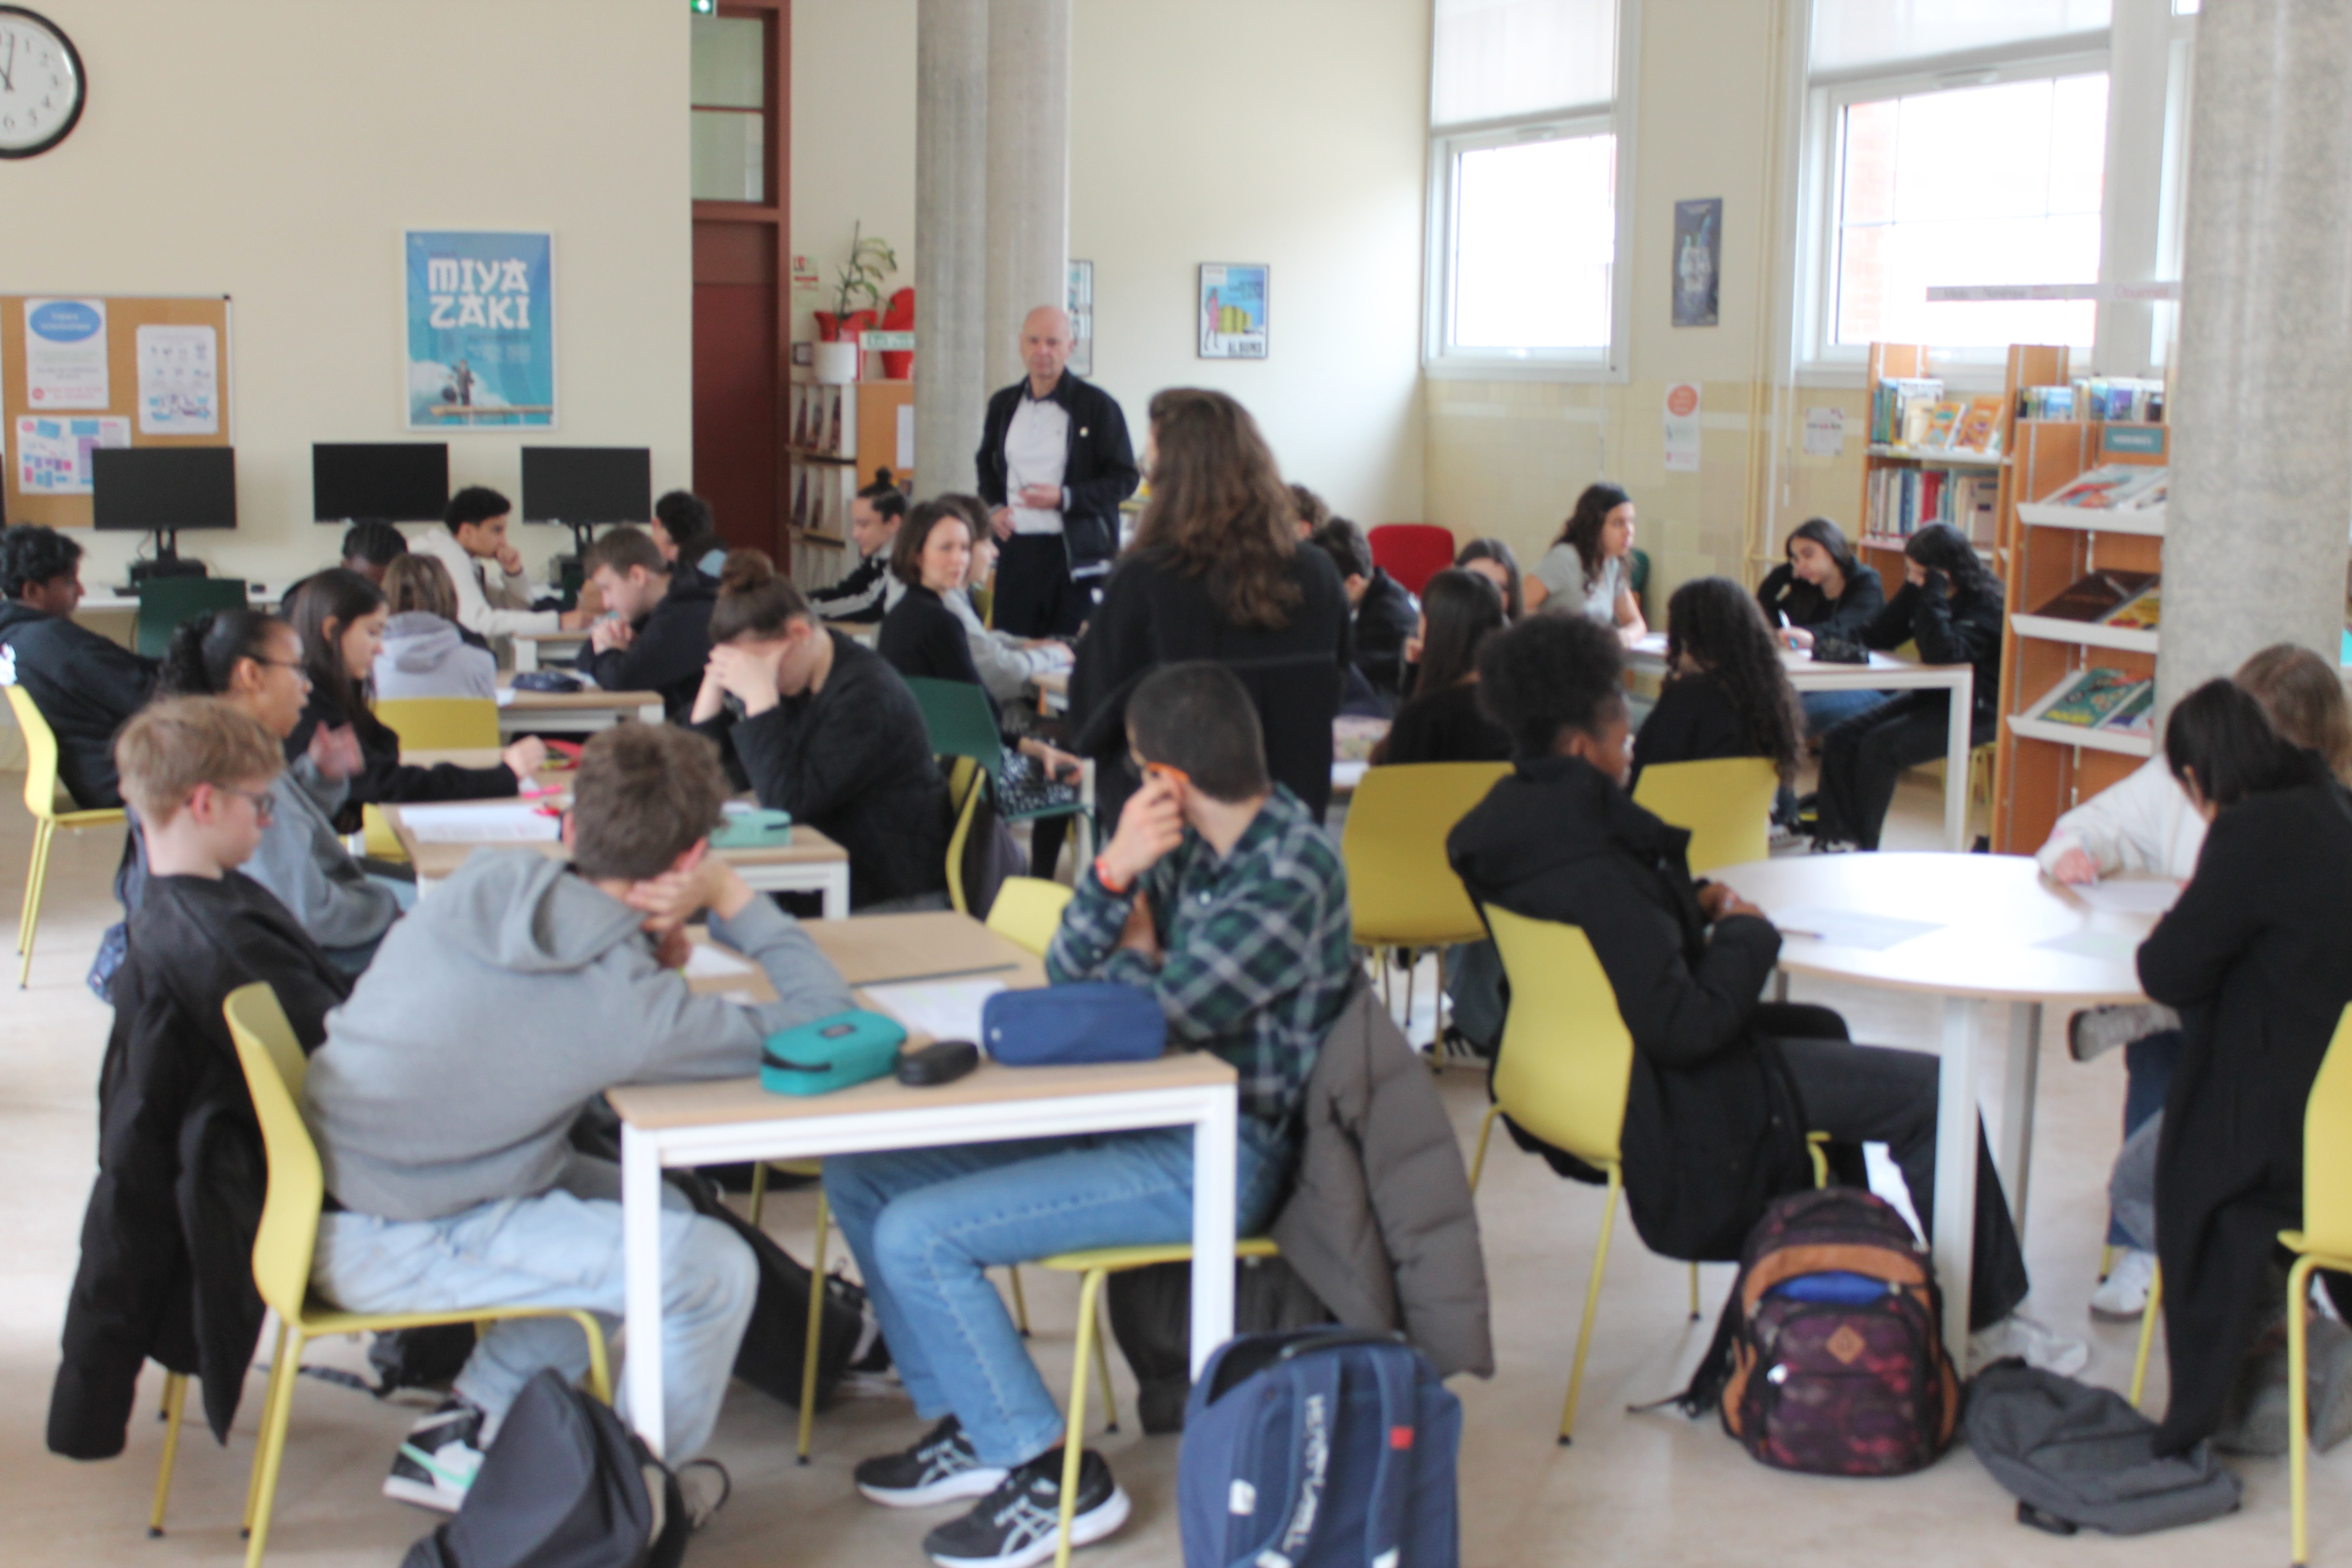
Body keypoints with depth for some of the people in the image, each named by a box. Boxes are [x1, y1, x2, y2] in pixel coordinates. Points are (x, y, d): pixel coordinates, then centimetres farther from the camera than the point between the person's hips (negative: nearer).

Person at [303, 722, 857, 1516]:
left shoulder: (488, 877, -5)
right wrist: (731, 898, -12)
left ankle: (463, 1429, 22)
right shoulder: (626, 1006, -25)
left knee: (656, 1211, 17)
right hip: (383, 1251, -9)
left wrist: (652, 945, -1)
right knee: (711, 1267, -10)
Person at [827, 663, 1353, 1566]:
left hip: (1219, 1160, -9)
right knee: (860, 1176, 7)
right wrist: (1115, 873, -14)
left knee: (918, 1236, -18)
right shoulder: (1191, 842, 5)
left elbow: (1153, 1016, -22)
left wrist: (1136, 955, 1)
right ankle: (968, 1428, 14)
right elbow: (1067, 974, 4)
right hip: (1143, 1116, 10)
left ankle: (1054, 1482, -5)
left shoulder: (1292, 873, -21)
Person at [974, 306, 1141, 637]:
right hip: (1016, 547, 4)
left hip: (1076, 552, -4)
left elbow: (1124, 479, -4)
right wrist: (993, 507, 8)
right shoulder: (1003, 405, 13)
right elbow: (987, 464, 28)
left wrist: (1064, 498, -17)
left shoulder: (1097, 406, -3)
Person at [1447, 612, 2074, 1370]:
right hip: (1662, 1106, -11)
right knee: (1930, 1091, -4)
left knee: (1819, 1028, 33)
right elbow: (1684, 1028, -31)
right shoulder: (1593, 867, -31)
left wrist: (1694, 903, 2)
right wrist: (1746, 933, -15)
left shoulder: (1509, 818, 0)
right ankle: (1984, 1319, 10)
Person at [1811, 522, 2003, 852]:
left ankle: (1863, 846, -12)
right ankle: (1832, 838, -12)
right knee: (1840, 738, -10)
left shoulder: (1986, 605, -17)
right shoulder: (1923, 592, 5)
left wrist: (1933, 594, -29)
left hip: (1975, 712, -8)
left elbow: (1941, 653, -33)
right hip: (1930, 698, 8)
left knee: (1879, 745, -25)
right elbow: (1877, 637, 6)